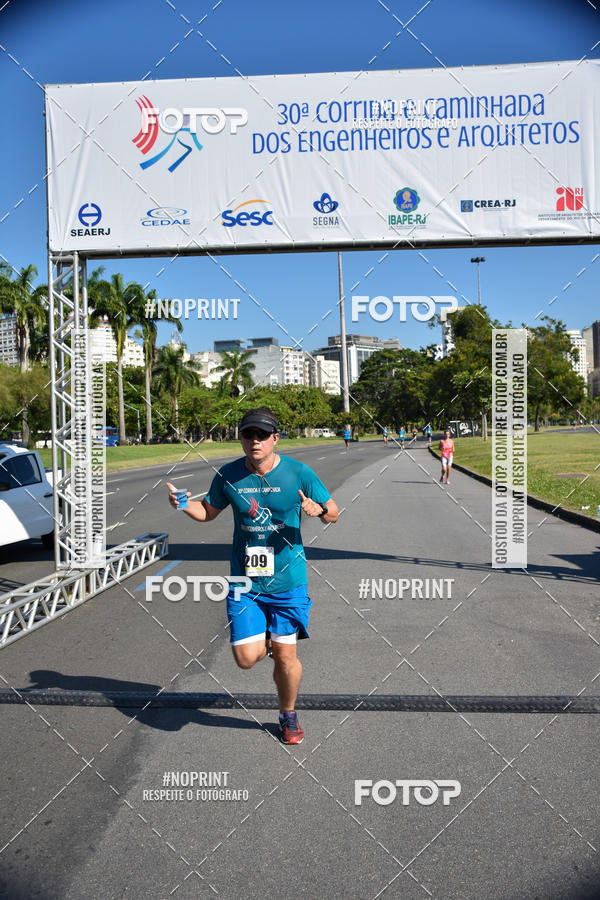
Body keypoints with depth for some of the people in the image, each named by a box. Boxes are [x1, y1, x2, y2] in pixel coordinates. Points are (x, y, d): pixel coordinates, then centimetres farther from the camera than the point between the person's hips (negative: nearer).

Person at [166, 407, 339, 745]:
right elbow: (209, 511, 15)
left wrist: (319, 509, -22)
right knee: (247, 658, -5)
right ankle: (264, 640, 33)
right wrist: (184, 504, -5)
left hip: (288, 581, -1)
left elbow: (333, 512, 2)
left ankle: (288, 716, 32)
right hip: (244, 581, 2)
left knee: (286, 657, 4)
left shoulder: (298, 473, -7)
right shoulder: (228, 476, -2)